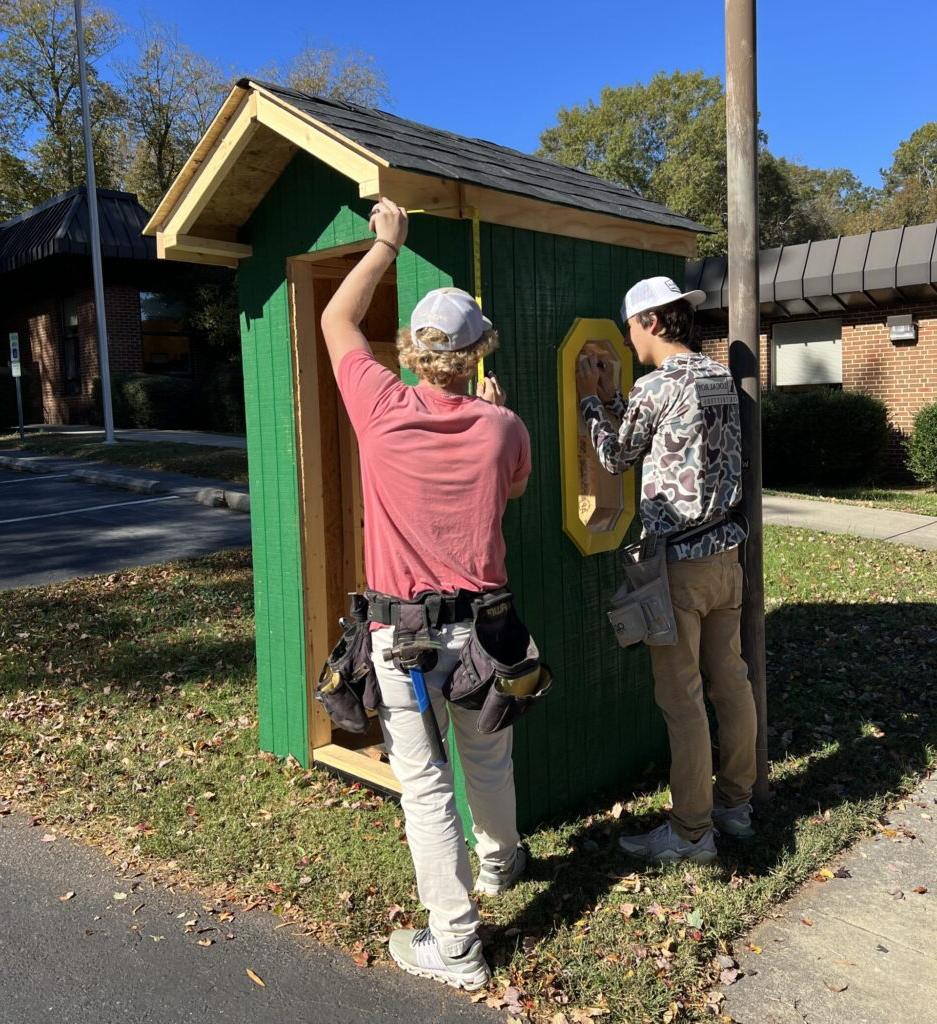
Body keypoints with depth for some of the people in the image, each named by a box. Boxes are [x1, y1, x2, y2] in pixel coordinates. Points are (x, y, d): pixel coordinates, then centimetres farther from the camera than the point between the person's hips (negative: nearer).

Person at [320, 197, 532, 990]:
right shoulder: (501, 427, -5)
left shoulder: (383, 409, -10)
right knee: (488, 754, 24)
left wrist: (386, 245, 17)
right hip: (484, 619, 4)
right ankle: (500, 860, 49)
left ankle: (456, 945, 14)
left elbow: (336, 320, 7)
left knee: (424, 781, 5)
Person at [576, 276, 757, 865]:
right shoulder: (721, 378, 10)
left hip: (679, 562, -8)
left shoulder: (658, 386, -15)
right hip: (725, 551, 9)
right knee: (730, 680, 15)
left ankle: (691, 833, 10)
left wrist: (592, 399, 10)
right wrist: (609, 398, 18)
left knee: (682, 698, 0)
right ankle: (736, 803, 30)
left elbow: (617, 458, 0)